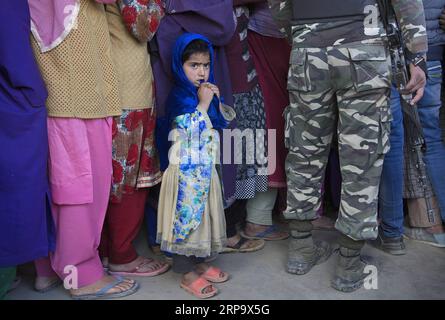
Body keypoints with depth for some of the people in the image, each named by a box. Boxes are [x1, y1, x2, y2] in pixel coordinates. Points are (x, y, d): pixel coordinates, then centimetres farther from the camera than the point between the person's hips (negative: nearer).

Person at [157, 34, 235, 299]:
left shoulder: (207, 91, 11)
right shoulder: (179, 95, -12)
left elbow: (225, 120, 15)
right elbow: (189, 128, -21)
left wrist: (217, 101, 0)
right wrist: (203, 103, -17)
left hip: (206, 166, 8)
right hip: (186, 169, -8)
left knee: (203, 214, 16)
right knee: (187, 215, -2)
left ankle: (200, 262, 30)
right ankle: (187, 273, 9)